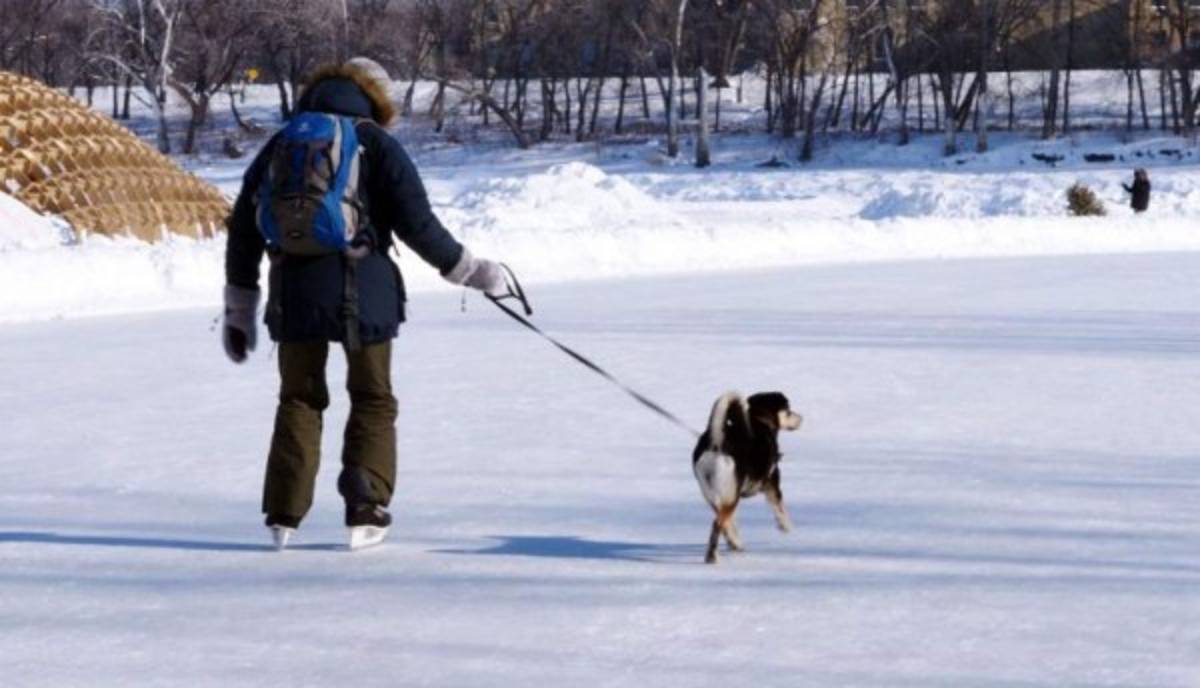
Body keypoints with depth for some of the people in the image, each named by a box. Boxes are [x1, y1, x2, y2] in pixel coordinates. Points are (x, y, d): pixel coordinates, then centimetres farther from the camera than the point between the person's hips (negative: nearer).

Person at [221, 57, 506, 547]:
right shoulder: (375, 143, 0)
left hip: (295, 294, 3)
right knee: (373, 400, 12)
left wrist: (239, 309, 19)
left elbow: (245, 230, 12)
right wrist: (469, 270, 7)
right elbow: (417, 223, -6)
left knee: (299, 400, 14)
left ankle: (284, 515, 8)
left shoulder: (281, 145, 12)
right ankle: (366, 507, 2)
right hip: (363, 291, -3)